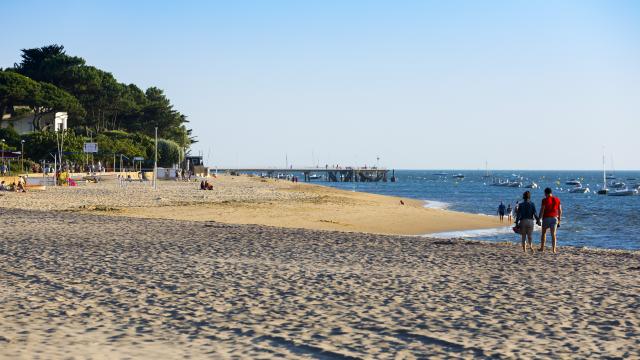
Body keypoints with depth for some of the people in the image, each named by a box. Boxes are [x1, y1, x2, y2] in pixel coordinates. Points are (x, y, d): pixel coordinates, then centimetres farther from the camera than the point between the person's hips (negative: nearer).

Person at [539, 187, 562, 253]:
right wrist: (559, 219, 16)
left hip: (546, 218, -3)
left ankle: (542, 248, 19)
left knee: (543, 233, 14)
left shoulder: (545, 200, -7)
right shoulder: (557, 199, 5)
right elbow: (560, 210, 8)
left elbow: (542, 210, -11)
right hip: (554, 218, 3)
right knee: (553, 234, 1)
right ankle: (554, 249, -6)